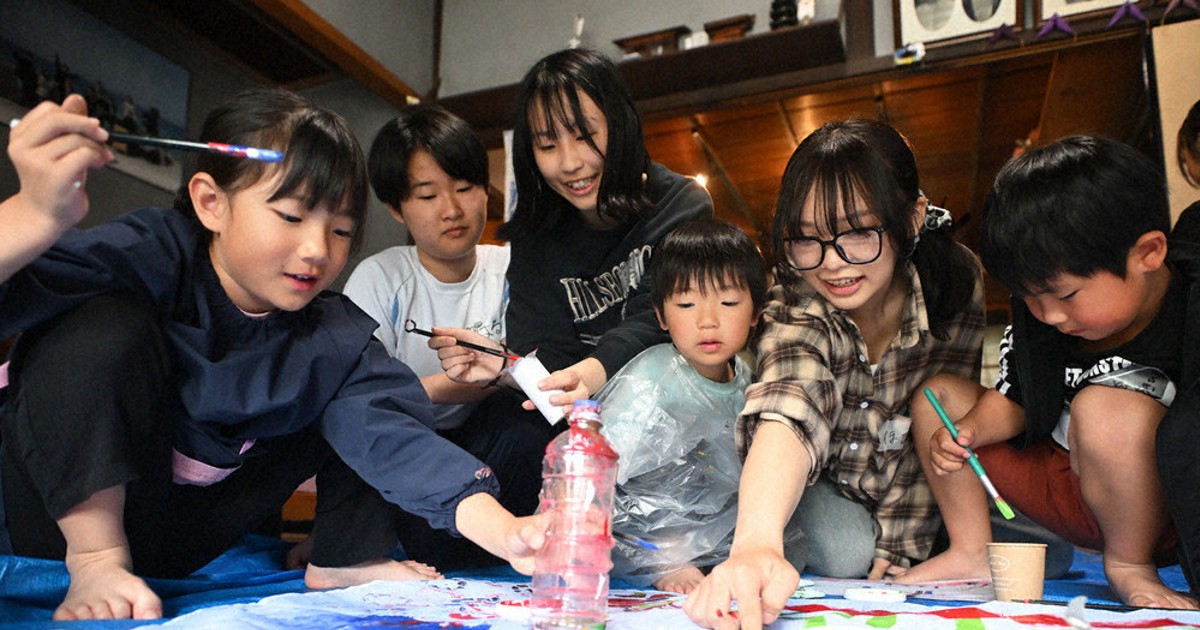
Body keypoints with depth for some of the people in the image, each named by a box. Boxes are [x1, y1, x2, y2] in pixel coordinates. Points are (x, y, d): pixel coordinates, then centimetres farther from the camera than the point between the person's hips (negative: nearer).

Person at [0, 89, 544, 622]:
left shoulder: (337, 339, -12)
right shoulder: (152, 257, -19)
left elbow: (396, 437, -23)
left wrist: (501, 529, -38)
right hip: (67, 513, -3)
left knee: (361, 398, -5)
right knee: (106, 323, -29)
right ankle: (96, 564, -17)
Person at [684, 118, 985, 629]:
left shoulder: (956, 281, -21)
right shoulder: (795, 302, -30)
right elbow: (791, 413, -49)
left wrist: (896, 549, -20)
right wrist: (757, 542, -67)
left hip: (917, 493, 4)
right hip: (816, 481, -4)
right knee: (846, 552, -29)